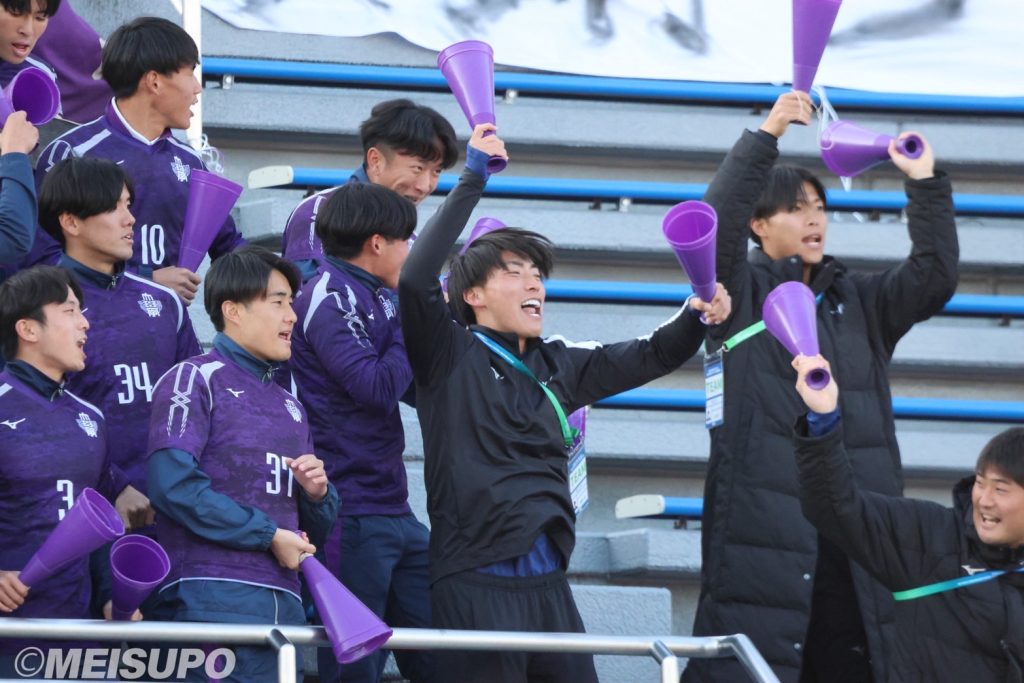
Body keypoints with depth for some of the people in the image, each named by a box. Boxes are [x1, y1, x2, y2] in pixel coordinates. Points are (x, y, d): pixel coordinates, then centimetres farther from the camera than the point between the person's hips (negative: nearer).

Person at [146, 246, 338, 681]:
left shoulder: (289, 405, 25)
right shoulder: (194, 380, 2)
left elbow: (316, 531, 29)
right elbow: (173, 484, -14)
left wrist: (317, 494, 5)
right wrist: (270, 535, -11)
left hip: (284, 600, 7)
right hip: (214, 596, -7)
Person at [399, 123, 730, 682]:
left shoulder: (556, 366, 16)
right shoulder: (449, 357, -1)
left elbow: (650, 357, 23)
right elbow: (415, 280, -17)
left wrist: (698, 317, 1)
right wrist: (473, 180, -16)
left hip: (549, 586, 6)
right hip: (477, 585, -6)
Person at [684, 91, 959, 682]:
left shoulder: (858, 301, 19)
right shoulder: (741, 293, 6)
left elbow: (934, 279, 6)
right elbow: (716, 223, -11)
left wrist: (926, 184, -3)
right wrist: (765, 137, -17)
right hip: (764, 520, -4)